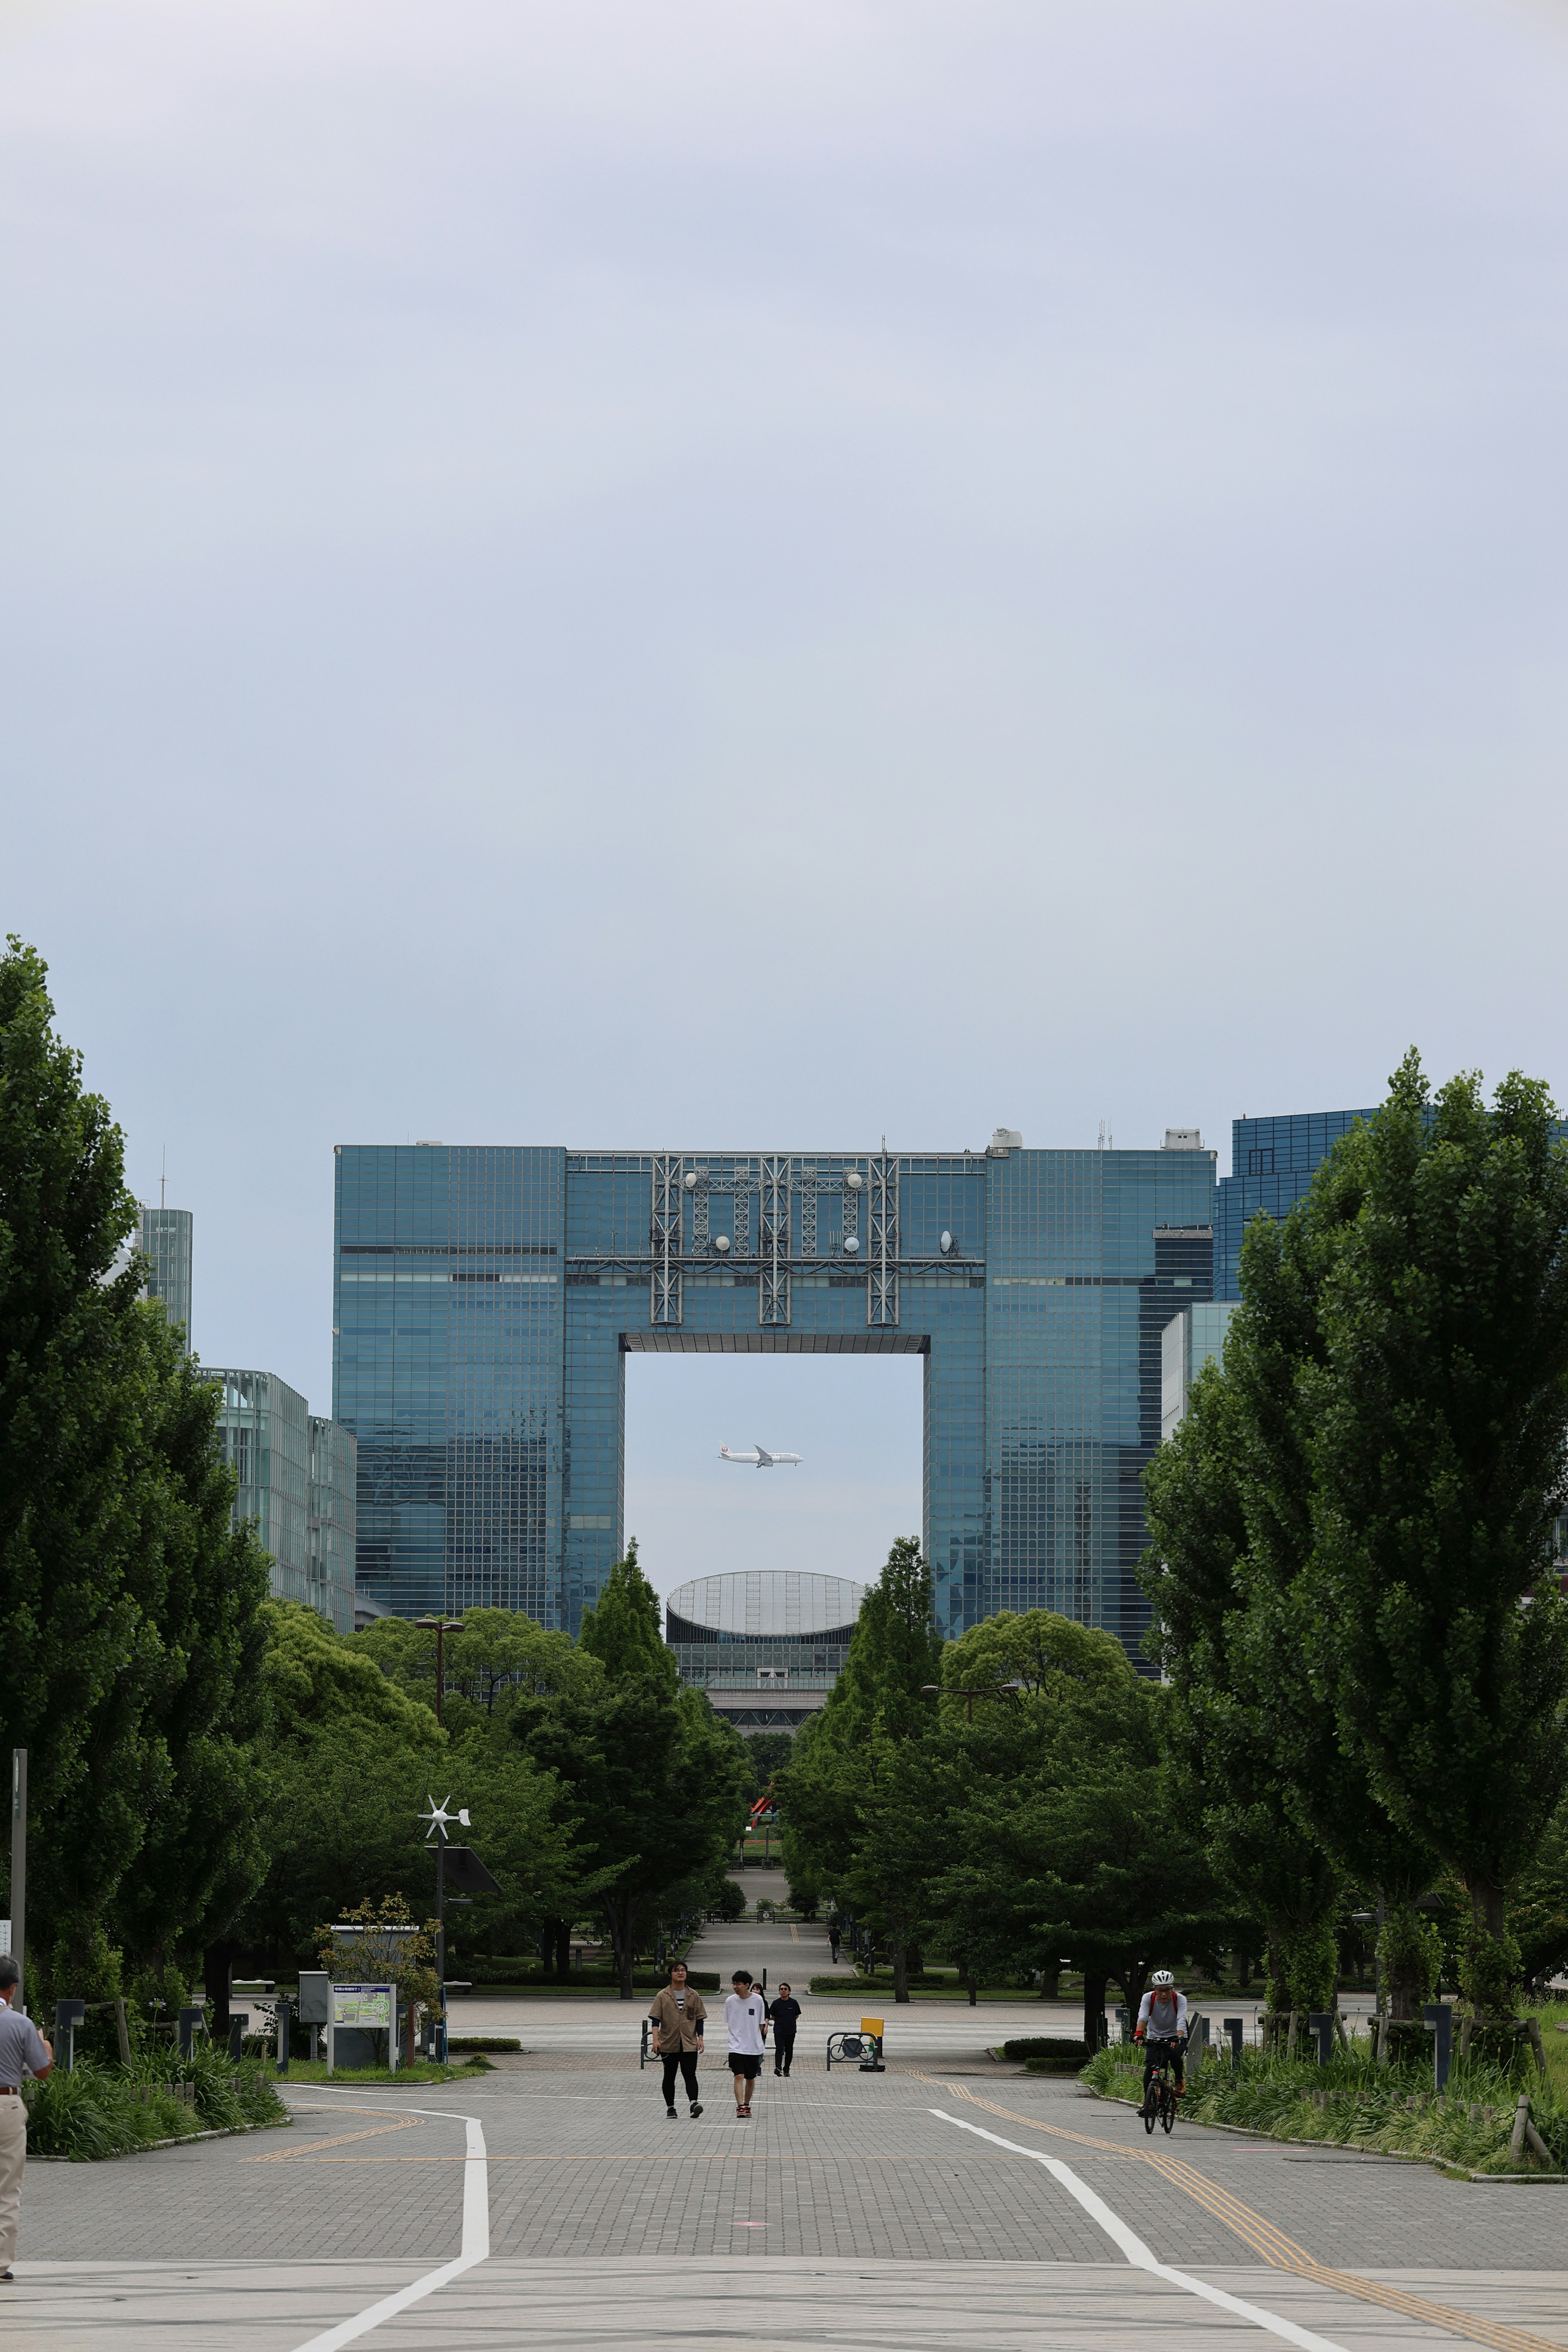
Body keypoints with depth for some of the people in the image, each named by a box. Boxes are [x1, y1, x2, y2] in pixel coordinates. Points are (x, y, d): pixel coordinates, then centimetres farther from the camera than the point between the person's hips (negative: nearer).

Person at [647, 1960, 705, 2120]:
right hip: (668, 2044, 0)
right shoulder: (663, 1996, 1)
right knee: (669, 2077, 7)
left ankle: (694, 2102, -22)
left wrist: (700, 2039, 1)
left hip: (689, 2044, 0)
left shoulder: (694, 1995, 7)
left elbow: (699, 2018, 10)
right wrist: (656, 2039, -14)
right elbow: (656, 2019, -3)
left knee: (690, 2075, -12)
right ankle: (670, 2107, 16)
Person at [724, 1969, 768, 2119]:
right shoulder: (730, 2001, -1)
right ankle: (740, 2107, -19)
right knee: (739, 2076, -15)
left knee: (751, 2078, 11)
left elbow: (761, 2023, 7)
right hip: (736, 2047, -1)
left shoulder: (758, 2000, -3)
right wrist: (736, 2037, 3)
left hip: (754, 2047, 1)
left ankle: (747, 2105, 28)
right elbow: (728, 2024, 10)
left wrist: (754, 2038, 6)